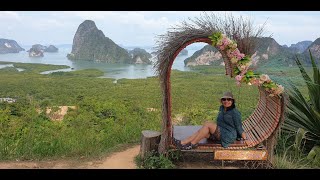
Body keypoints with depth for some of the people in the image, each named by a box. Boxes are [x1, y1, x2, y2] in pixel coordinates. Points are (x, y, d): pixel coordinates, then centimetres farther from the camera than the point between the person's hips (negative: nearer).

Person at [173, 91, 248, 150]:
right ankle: (182, 142, -29)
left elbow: (239, 127, -7)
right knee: (202, 132, -19)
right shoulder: (222, 108, 11)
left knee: (207, 124, -24)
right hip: (219, 133, 7)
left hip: (229, 136, -7)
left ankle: (192, 144, -25)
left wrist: (245, 139, -8)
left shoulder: (235, 113, -11)